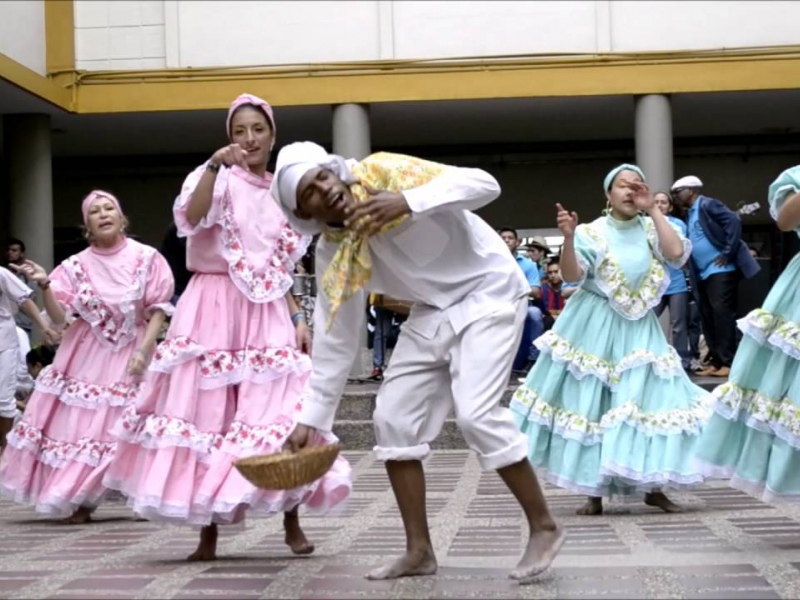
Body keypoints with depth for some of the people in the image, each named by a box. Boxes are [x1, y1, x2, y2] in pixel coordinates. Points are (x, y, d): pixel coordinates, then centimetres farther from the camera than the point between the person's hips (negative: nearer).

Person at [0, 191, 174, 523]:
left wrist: (144, 349, -15)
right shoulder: (77, 265, -1)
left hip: (131, 352, -1)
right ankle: (79, 499, 12)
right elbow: (58, 316, -6)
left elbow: (158, 309, -5)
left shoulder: (146, 258, -5)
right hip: (87, 354, 2)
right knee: (80, 418, 1)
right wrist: (45, 285, -22)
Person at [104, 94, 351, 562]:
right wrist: (216, 166, -30)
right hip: (214, 308, -3)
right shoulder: (218, 179, 0)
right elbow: (189, 219, -22)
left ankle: (292, 523, 10)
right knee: (208, 411, -2)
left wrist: (298, 320, 6)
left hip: (266, 314, 4)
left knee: (280, 412, -3)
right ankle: (208, 533, 7)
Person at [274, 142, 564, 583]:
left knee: (476, 413, -19)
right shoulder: (332, 255, -6)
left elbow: (484, 184, -26)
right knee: (394, 417, -1)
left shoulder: (384, 172, -20)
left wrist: (408, 203, -39)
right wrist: (312, 418, -1)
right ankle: (419, 550, 10)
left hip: (487, 291, -6)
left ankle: (543, 527, -2)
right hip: (432, 310, 7)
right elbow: (335, 339, 1)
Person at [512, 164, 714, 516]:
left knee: (646, 399, -1)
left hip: (638, 328, 2)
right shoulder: (592, 232, -5)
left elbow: (677, 254, -14)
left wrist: (653, 210, -11)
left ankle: (653, 487, 13)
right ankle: (595, 492, 10)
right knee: (592, 400, 0)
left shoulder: (650, 229, 3)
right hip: (596, 327, -2)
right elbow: (572, 276, -14)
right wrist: (568, 238, -30)